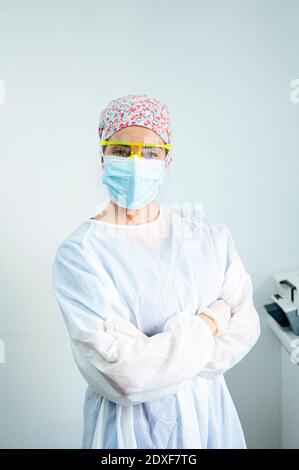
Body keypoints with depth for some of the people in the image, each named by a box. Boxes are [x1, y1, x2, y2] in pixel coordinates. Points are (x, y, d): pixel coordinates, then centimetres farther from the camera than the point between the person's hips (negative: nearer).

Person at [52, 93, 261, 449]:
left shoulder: (208, 233, -6)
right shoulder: (77, 255, -19)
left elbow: (245, 324, -8)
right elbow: (124, 377, -24)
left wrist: (160, 368, -18)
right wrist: (210, 320, -15)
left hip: (208, 413, 4)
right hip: (130, 425, -3)